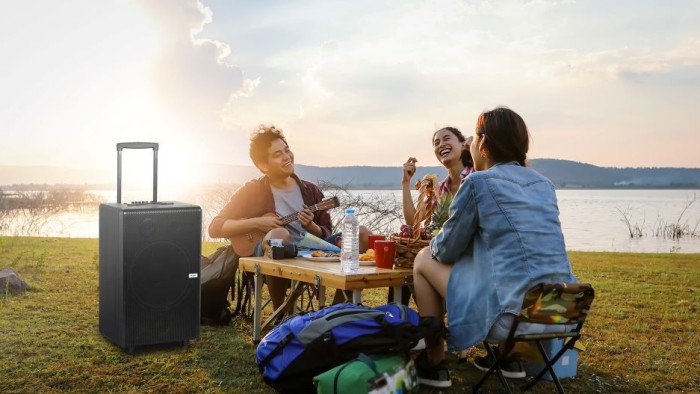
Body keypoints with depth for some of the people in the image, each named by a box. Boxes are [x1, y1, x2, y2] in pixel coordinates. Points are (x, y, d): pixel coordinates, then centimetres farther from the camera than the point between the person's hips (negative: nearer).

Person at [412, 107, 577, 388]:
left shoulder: (477, 183, -7)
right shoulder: (543, 184, 13)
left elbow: (446, 251, 1)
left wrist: (434, 245, 23)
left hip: (513, 317, -7)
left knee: (424, 259, 12)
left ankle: (435, 365, 19)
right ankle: (508, 355, 32)